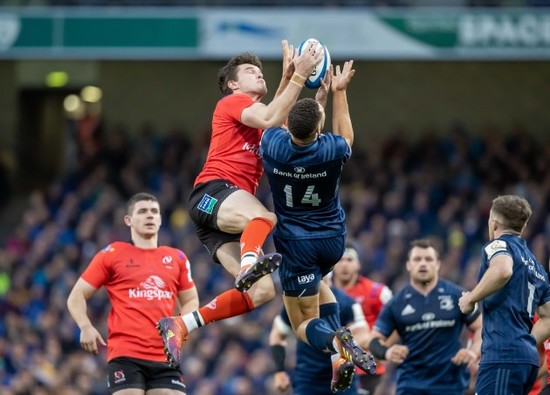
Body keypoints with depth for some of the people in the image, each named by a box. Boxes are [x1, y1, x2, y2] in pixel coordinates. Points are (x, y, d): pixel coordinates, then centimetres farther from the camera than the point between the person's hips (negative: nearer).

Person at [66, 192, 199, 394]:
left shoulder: (176, 258, 15)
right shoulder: (112, 254, 5)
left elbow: (190, 300, 26)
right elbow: (76, 296, 8)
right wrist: (85, 327, -10)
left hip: (165, 357, 4)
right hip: (125, 355, -4)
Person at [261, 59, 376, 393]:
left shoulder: (273, 144, -20)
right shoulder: (332, 150, -22)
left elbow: (276, 123, 7)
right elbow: (346, 137, 6)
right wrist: (339, 92, 11)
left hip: (296, 243, -2)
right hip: (333, 240, 2)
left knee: (304, 322, 9)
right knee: (314, 281, 36)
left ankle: (334, 341, -25)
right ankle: (338, 327, 12)